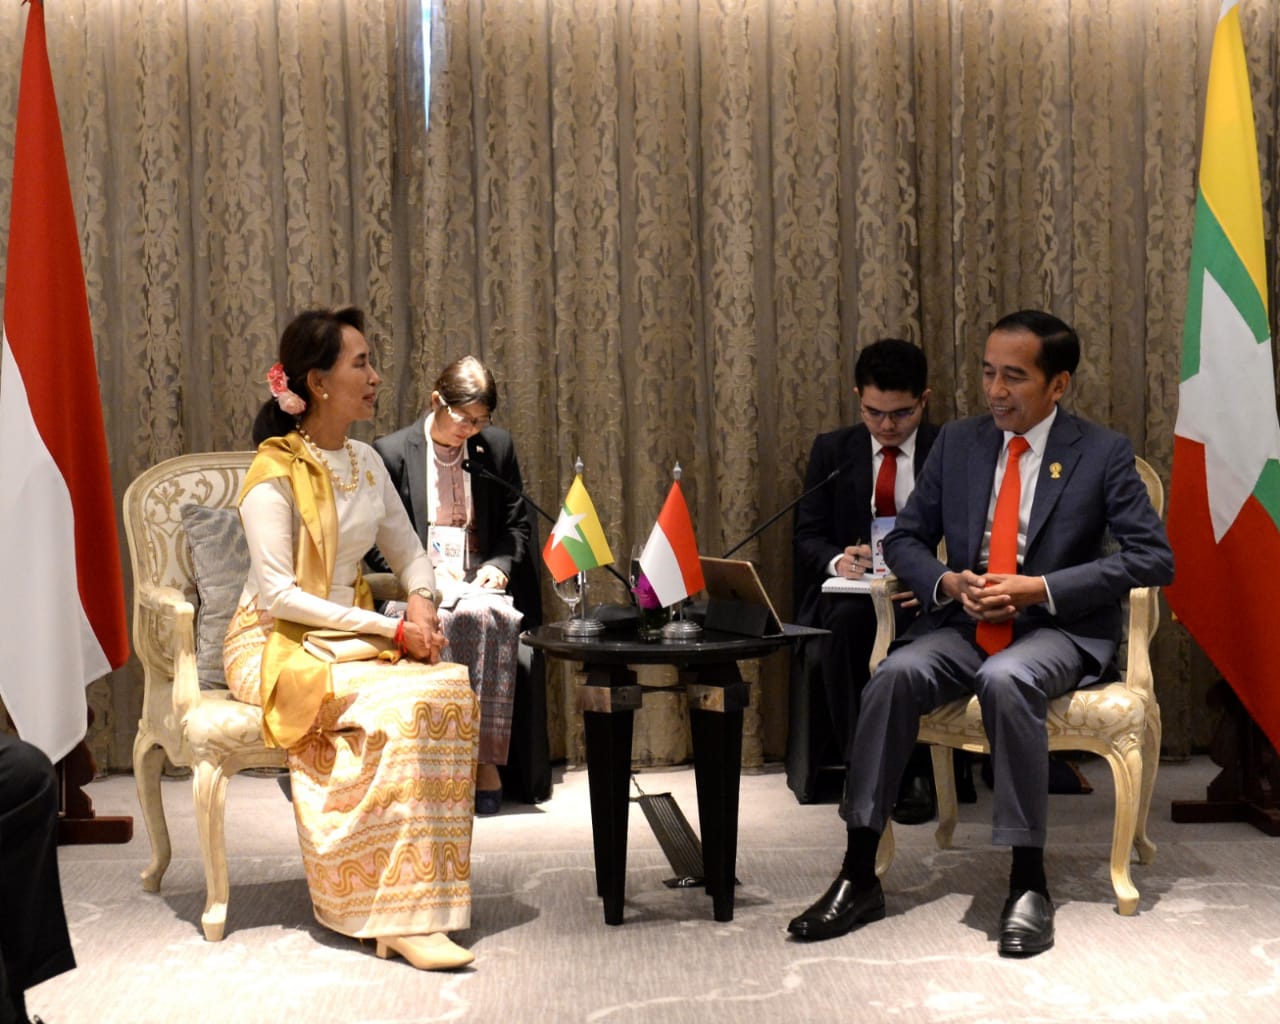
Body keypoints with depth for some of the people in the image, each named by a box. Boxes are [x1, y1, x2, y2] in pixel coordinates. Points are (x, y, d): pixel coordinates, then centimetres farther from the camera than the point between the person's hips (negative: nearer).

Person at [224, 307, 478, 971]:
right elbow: (279, 595, -19)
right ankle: (397, 916, -25)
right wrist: (390, 629, -21)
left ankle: (422, 890, -20)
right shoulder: (275, 475, -13)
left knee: (452, 686, -22)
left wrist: (421, 602, -5)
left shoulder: (365, 462, 10)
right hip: (277, 646, -6)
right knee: (399, 706, -31)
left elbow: (409, 552, 18)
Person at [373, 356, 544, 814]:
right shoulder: (391, 451, 2)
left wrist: (499, 565, -5)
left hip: (479, 582, 2)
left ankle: (486, 757, -32)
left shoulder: (498, 446, 10)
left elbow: (518, 524, 15)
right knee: (438, 621, -35)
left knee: (484, 615, -33)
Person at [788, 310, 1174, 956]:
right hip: (963, 626, 4)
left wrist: (1040, 588, -16)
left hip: (1058, 631, -3)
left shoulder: (1103, 454, -1)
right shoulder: (957, 443, 10)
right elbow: (904, 539, 14)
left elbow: (1153, 558, -7)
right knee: (895, 674, -27)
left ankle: (1028, 884, -27)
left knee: (1005, 679, -37)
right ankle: (858, 878, -23)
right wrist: (946, 582, -9)